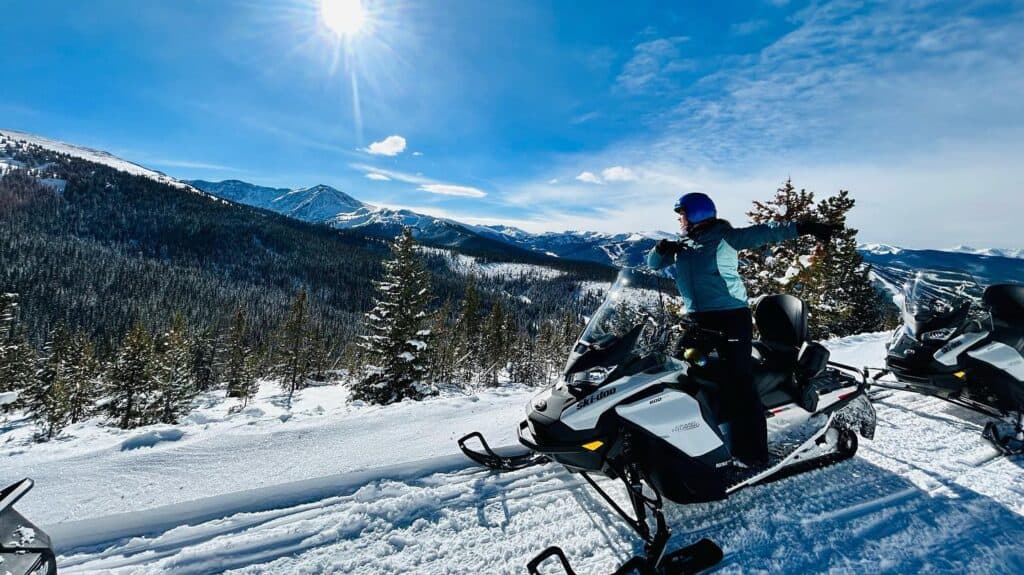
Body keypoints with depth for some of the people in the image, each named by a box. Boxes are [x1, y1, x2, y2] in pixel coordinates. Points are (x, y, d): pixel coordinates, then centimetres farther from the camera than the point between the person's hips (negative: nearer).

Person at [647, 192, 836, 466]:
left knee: (739, 383, -7)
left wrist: (804, 227, -19)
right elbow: (653, 264, 17)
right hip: (697, 320, 7)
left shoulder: (725, 237, -2)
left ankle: (753, 452, 2)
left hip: (730, 318, -6)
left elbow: (765, 232, -7)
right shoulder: (681, 246, 14)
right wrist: (660, 248, -3)